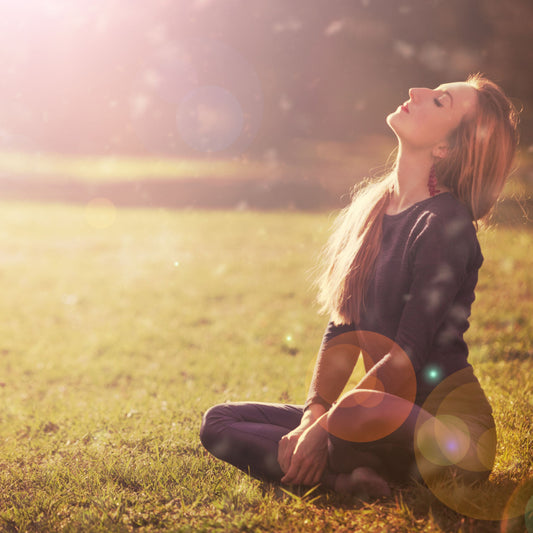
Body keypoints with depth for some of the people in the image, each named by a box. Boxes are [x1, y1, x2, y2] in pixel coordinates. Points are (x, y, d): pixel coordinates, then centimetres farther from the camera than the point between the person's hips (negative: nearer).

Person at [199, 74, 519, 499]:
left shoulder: (445, 224, -15)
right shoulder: (372, 207, 10)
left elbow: (409, 355, -20)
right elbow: (343, 327, 9)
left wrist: (325, 426, -18)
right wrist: (314, 413, -3)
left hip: (448, 420, -9)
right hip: (389, 413, 9)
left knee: (354, 418, -42)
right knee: (219, 423, 5)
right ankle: (345, 476, -12)